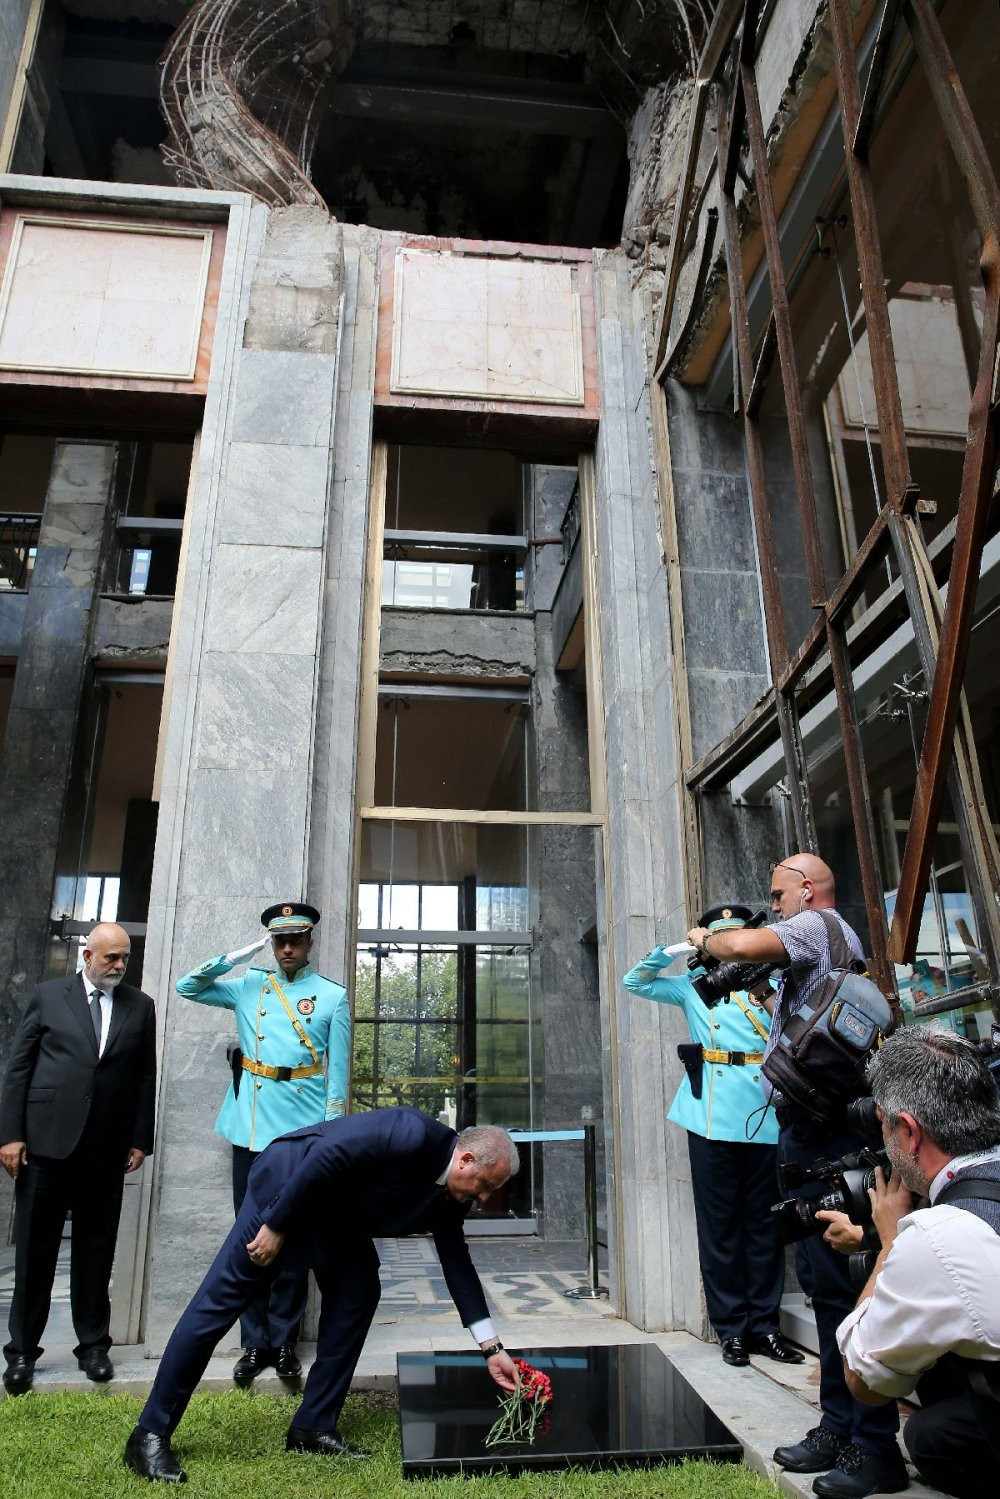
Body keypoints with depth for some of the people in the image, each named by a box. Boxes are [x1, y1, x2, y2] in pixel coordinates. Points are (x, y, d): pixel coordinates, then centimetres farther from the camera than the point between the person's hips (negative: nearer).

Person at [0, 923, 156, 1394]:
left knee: (96, 1249, 11)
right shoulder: (48, 996, 2)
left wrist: (140, 1139, 2)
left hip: (107, 1147, 1)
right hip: (46, 1140, -1)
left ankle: (93, 1342, 24)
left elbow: (145, 1077, 6)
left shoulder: (140, 1006, 5)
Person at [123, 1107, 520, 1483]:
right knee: (219, 1301, -4)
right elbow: (326, 1155, -32)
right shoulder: (413, 1135, -30)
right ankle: (150, 1435, 7)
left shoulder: (449, 1196, -2)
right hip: (287, 1185, -8)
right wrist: (276, 1227, -24)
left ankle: (313, 1427, 13)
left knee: (359, 1292, -1)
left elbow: (457, 1263, 6)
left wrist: (492, 1347, 6)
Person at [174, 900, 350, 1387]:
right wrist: (241, 954, -4)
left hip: (302, 1129, -2)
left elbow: (338, 1071, 2)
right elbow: (187, 987, 5)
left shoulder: (333, 996, 2)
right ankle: (255, 1342, 20)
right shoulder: (248, 986, 9)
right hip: (251, 1127, 2)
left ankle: (284, 1340, 20)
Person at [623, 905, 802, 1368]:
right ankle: (731, 1328, 14)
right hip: (713, 1118, -1)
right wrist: (674, 949, -2)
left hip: (766, 1117, 1)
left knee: (764, 1223, 8)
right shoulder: (694, 986, 12)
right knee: (720, 1225, 4)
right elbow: (635, 982, 8)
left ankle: (764, 1325, 19)